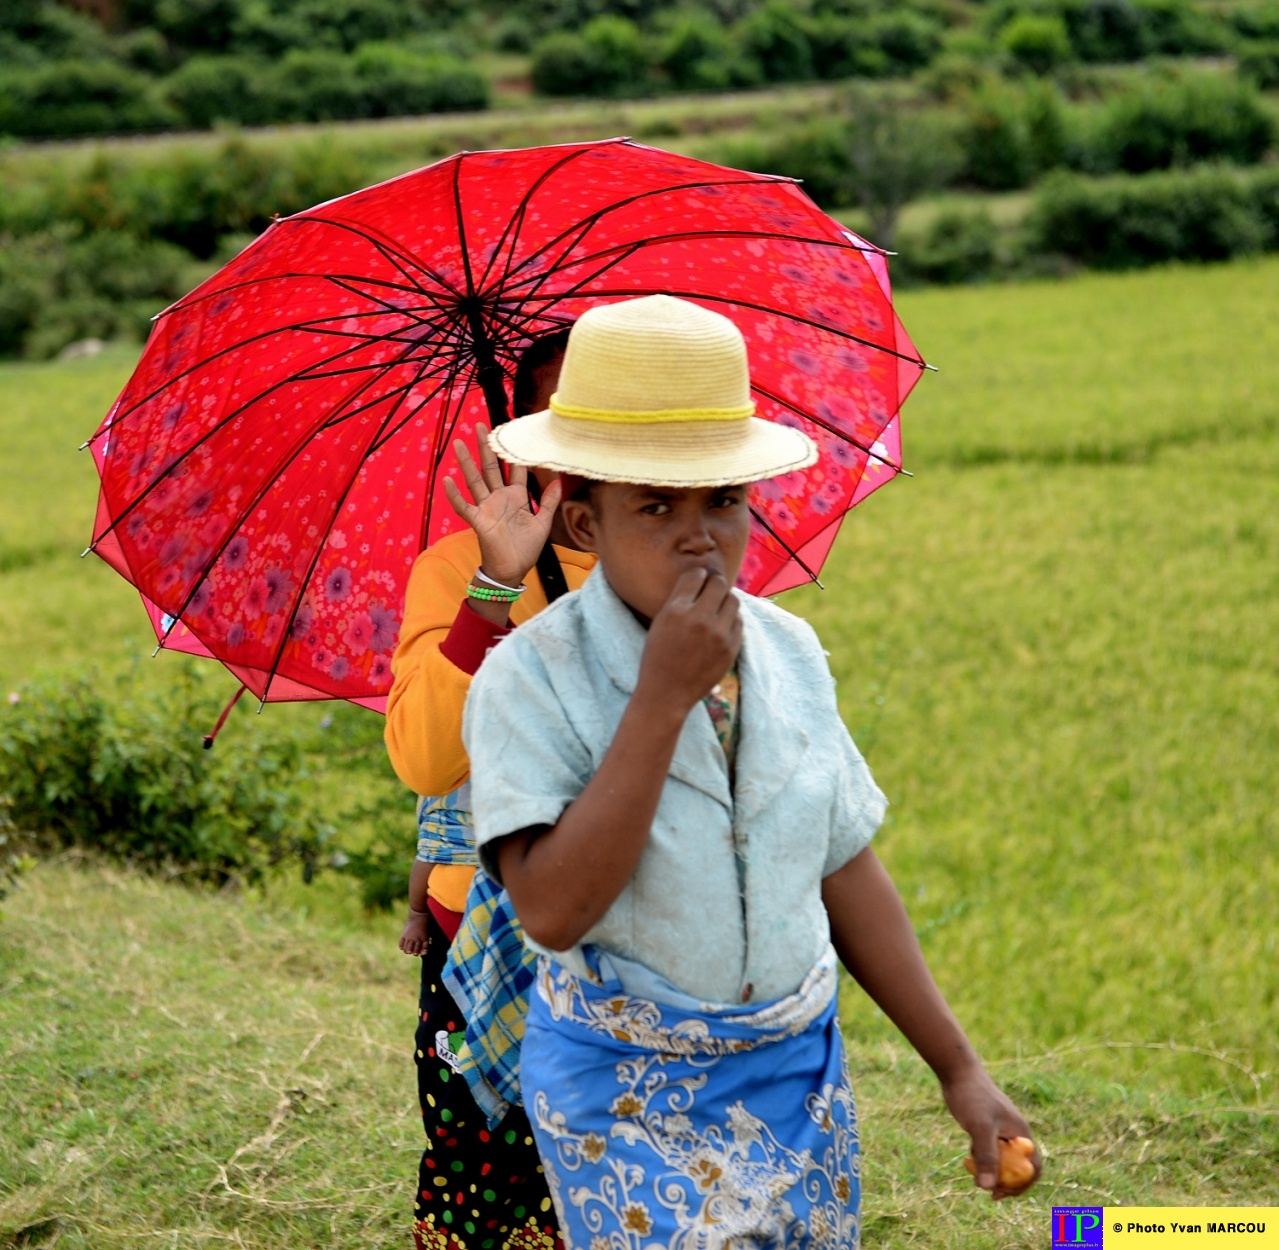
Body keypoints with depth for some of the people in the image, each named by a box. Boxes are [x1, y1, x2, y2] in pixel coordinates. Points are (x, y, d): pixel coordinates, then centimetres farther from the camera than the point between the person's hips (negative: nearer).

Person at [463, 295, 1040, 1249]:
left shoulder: (790, 652, 0)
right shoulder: (532, 679, -16)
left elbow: (846, 874, 8)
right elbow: (552, 911, -27)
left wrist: (961, 1070, 10)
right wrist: (663, 698, -28)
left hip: (804, 1068, 5)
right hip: (630, 1100, -5)